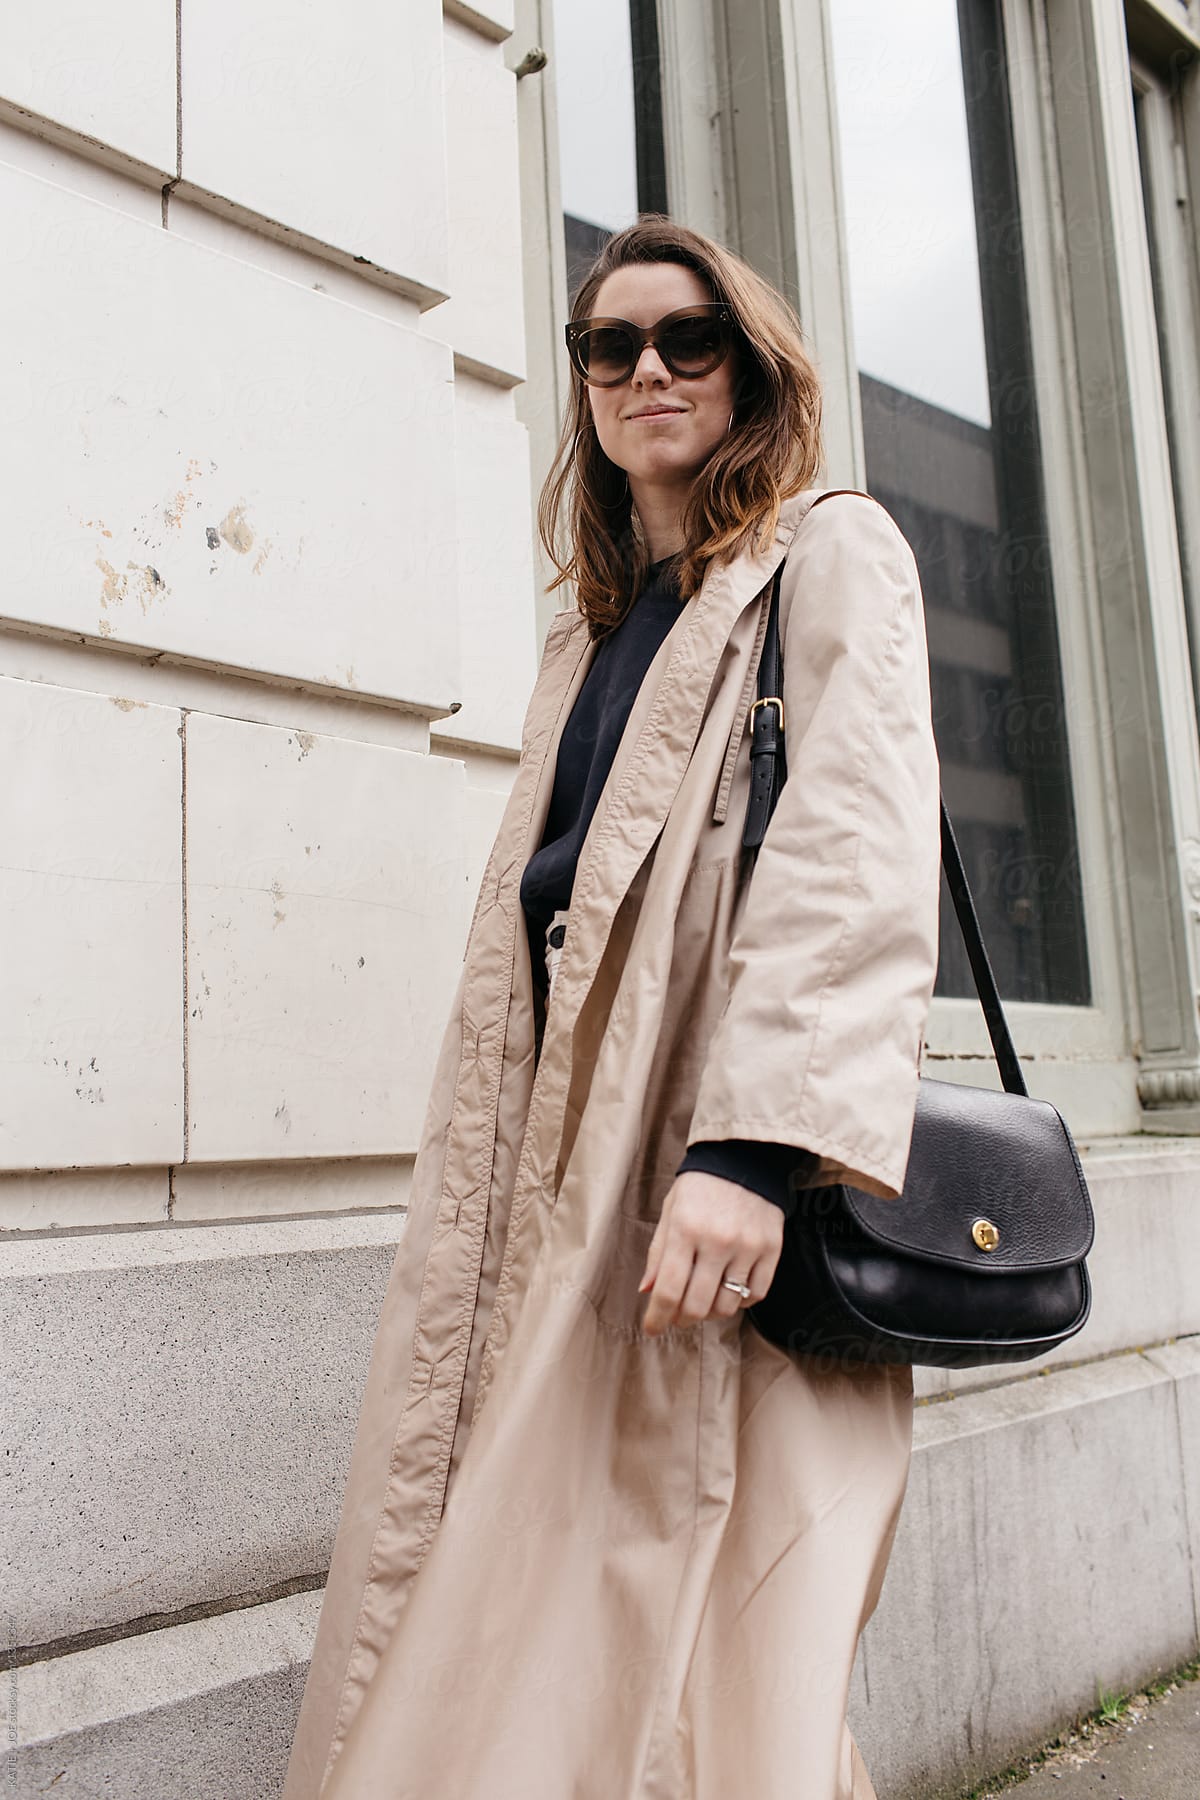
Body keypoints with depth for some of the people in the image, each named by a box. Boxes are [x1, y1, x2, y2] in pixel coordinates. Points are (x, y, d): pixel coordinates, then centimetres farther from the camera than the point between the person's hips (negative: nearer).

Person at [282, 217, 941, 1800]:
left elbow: (861, 864, -11)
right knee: (509, 1641, 5)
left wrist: (756, 1139, -23)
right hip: (574, 1172, 7)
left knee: (692, 1648, -6)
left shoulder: (833, 555, 5)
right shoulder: (594, 626, 26)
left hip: (724, 1193, -6)